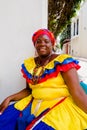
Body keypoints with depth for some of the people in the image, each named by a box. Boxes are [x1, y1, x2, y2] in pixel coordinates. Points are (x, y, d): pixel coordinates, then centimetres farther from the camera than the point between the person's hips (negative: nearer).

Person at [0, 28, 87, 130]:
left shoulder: (63, 61, -9)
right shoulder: (29, 65, 8)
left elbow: (77, 92, -14)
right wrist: (9, 98, 4)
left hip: (60, 106, -5)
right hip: (34, 104, 6)